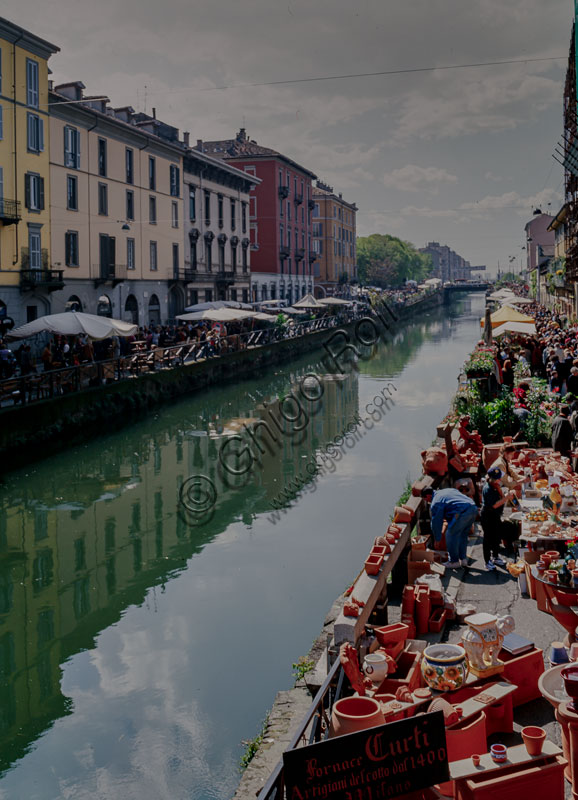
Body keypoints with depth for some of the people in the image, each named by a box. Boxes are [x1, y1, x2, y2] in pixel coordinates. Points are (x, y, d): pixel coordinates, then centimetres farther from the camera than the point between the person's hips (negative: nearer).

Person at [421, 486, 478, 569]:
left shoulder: (435, 503, 4)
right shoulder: (448, 490, 30)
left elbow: (436, 522, 6)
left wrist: (437, 539, 17)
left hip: (462, 512, -9)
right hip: (474, 509, 9)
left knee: (450, 535, 6)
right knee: (462, 535, 24)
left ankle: (454, 561, 14)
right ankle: (463, 559, 30)